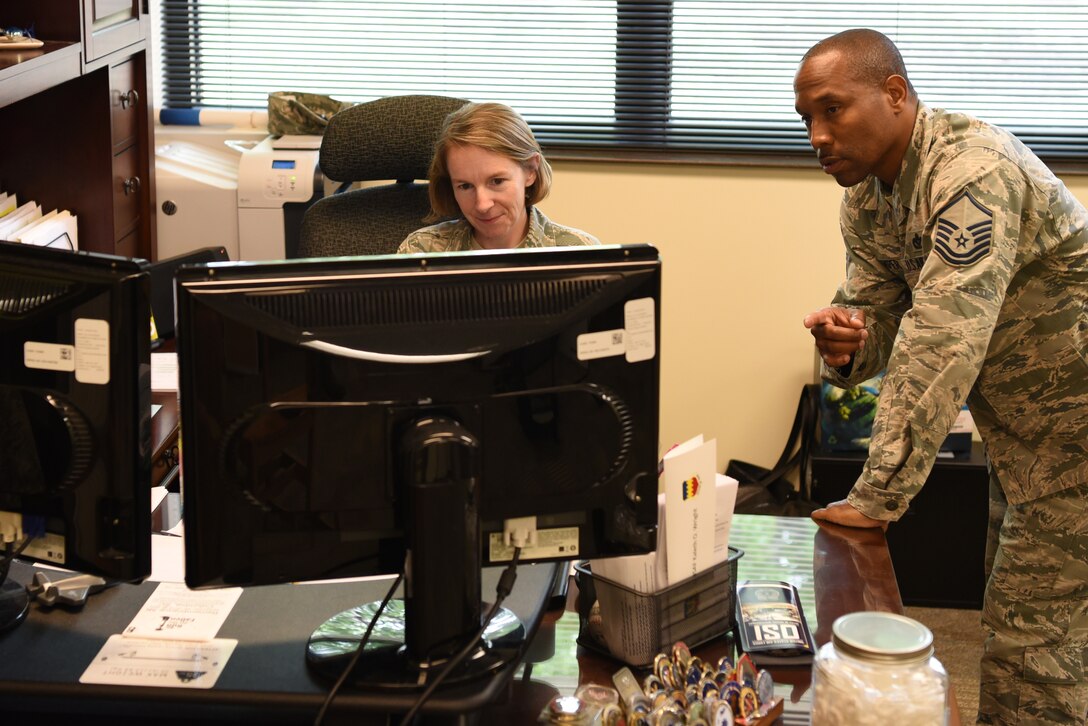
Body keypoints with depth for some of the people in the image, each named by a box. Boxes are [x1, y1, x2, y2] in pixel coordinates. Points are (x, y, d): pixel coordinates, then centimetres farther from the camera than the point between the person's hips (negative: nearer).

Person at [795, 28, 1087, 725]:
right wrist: (847, 342, -19)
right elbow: (875, 306, 6)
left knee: (1032, 640, -8)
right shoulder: (867, 195, 2)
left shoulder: (972, 175, -27)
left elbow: (939, 351, -32)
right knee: (1018, 612, 15)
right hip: (1018, 425, 9)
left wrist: (877, 498, -31)